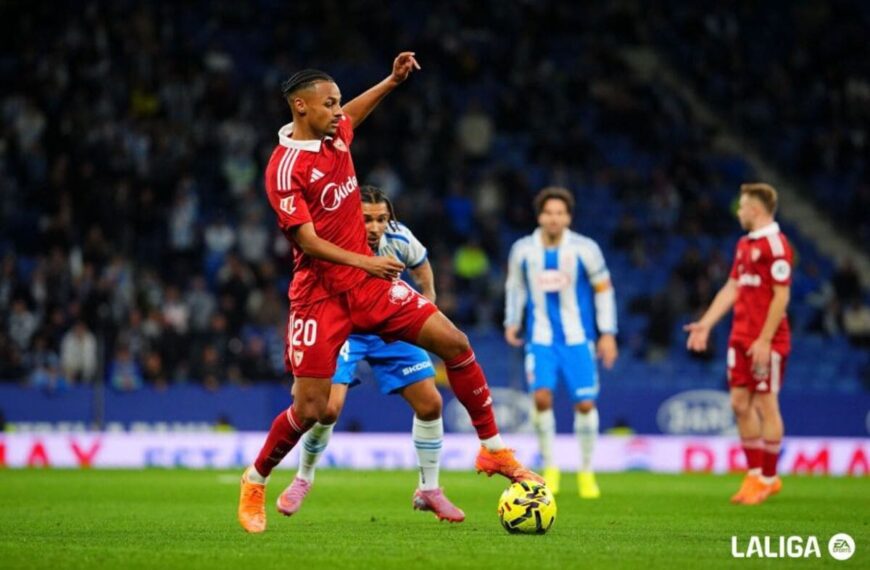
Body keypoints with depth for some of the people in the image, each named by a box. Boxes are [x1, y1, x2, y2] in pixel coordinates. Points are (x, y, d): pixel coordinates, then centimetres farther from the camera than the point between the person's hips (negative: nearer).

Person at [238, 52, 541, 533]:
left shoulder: (336, 135, 5)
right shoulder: (284, 168, -17)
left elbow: (350, 115, 32)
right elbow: (307, 241, -22)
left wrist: (392, 81, 25)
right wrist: (364, 262, -33)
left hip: (368, 278, 7)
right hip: (320, 291, -7)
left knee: (455, 343, -5)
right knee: (310, 409, -8)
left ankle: (493, 449, 5)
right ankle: (254, 482, 18)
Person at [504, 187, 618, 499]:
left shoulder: (585, 249, -8)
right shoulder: (523, 250, -3)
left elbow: (604, 289, 2)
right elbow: (515, 285, 15)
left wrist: (608, 333, -2)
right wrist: (512, 322, 6)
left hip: (578, 338, 0)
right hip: (541, 337, 0)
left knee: (585, 404, -2)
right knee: (541, 395, -18)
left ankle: (586, 473, 16)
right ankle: (549, 467, -2)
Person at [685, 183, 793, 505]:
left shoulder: (775, 245, -13)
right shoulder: (744, 245, 14)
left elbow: (781, 296, -16)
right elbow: (731, 289, 20)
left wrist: (765, 340, -20)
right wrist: (705, 324, 16)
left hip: (766, 342, -8)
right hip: (740, 338, 8)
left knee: (765, 405, -2)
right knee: (740, 403, 7)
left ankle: (768, 479, 7)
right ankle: (754, 474, 16)